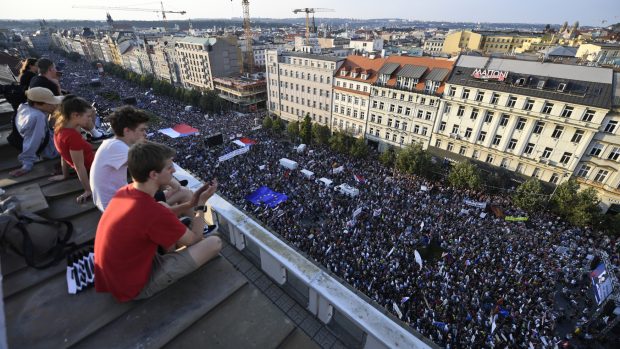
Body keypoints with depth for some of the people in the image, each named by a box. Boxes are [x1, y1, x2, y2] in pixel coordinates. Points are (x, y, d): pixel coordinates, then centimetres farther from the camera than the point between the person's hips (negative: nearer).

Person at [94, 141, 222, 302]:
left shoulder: (123, 192, -8)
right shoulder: (154, 213, -32)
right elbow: (194, 238, -14)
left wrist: (192, 202, 1)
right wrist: (201, 203, -4)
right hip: (135, 287, -8)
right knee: (214, 243, -14)